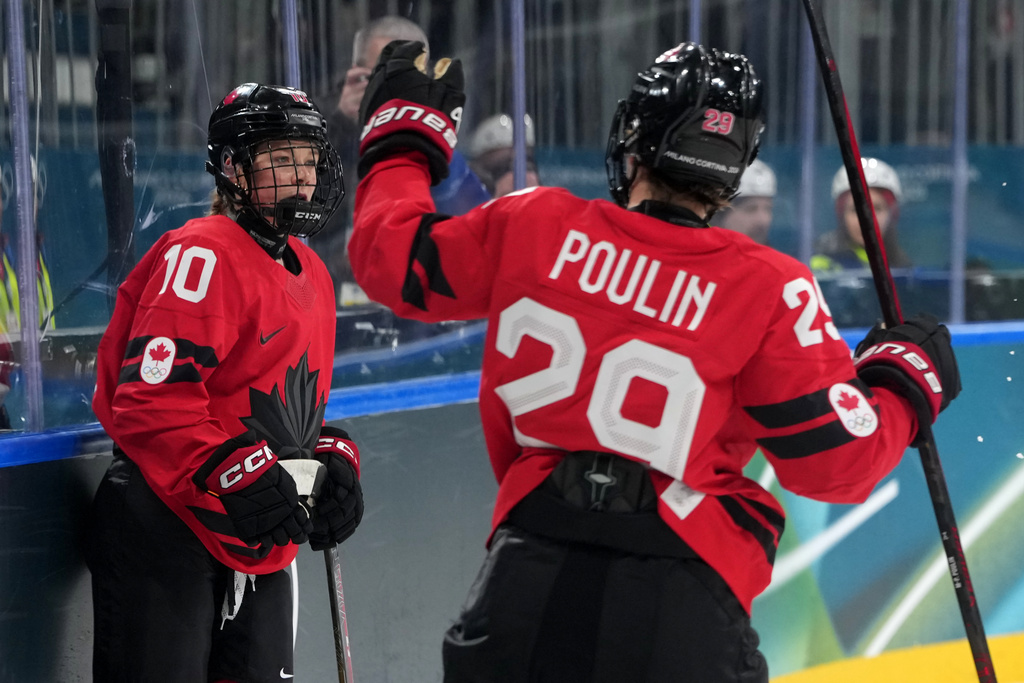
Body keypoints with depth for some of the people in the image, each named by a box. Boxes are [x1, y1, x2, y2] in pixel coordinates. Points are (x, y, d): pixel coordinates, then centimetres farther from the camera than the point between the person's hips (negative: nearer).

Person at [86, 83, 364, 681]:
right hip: (162, 536, -9)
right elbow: (152, 397, -22)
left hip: (259, 552, 9)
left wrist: (334, 460, 7)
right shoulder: (202, 256, -14)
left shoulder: (311, 274, 16)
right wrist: (238, 478, -29)